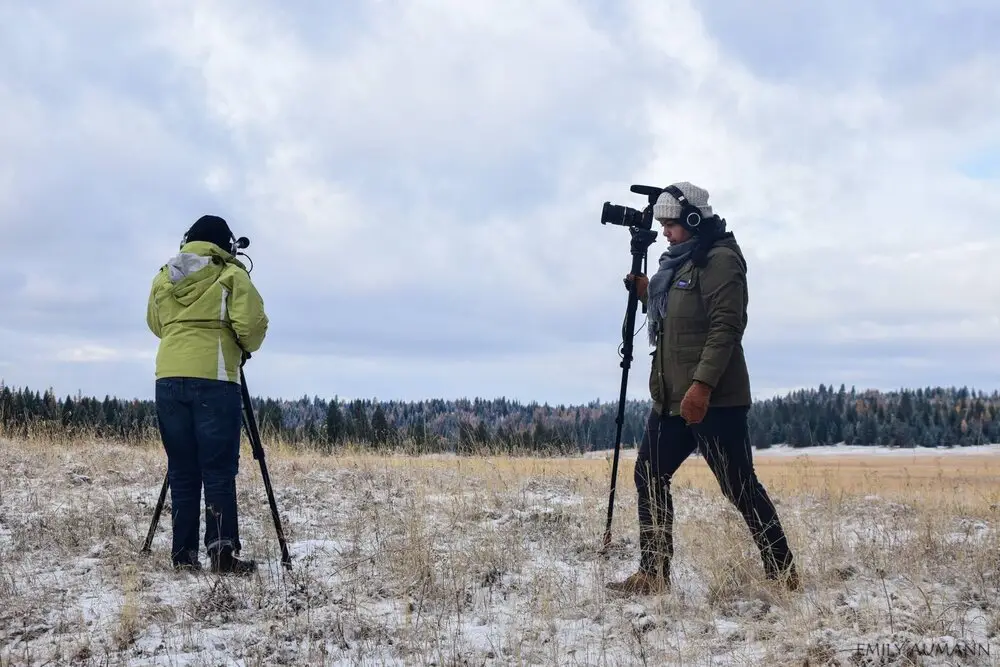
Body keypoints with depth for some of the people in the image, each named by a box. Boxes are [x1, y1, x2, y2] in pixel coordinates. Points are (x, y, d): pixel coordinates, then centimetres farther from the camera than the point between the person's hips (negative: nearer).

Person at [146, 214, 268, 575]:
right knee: (218, 471, -3)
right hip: (213, 380, -4)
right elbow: (252, 326, -8)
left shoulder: (163, 277, 15)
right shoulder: (231, 276, 0)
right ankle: (222, 553, -8)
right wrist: (246, 347, 12)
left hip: (169, 379, 4)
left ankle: (184, 553, 6)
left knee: (182, 472, 8)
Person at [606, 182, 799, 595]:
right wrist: (646, 294, 13)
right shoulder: (677, 263, 18)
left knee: (740, 487, -6)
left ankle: (782, 574, 3)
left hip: (713, 399, -10)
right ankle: (653, 574, 13)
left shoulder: (720, 260, -10)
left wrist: (702, 385, -26)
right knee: (649, 476, 8)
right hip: (671, 398, 10)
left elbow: (726, 326, -19)